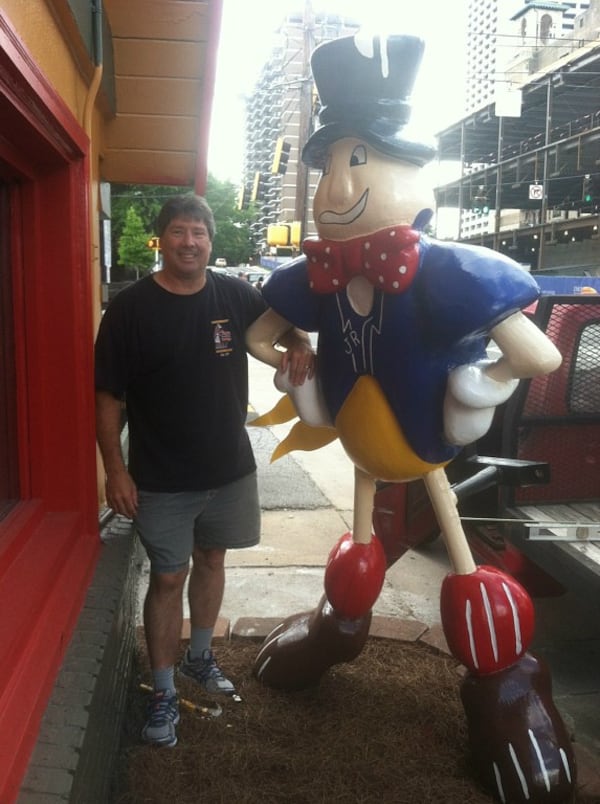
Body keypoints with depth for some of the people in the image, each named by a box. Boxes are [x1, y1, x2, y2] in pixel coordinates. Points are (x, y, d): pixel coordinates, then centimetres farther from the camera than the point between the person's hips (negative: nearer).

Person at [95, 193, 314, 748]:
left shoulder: (236, 296, -3)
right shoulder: (130, 308, -11)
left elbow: (282, 324, 16)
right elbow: (108, 396, -8)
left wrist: (299, 344, -8)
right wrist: (115, 468, -13)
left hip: (230, 468, 4)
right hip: (161, 479, -3)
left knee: (211, 560, 19)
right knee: (168, 577, 4)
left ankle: (200, 656, 42)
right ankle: (163, 692, 22)